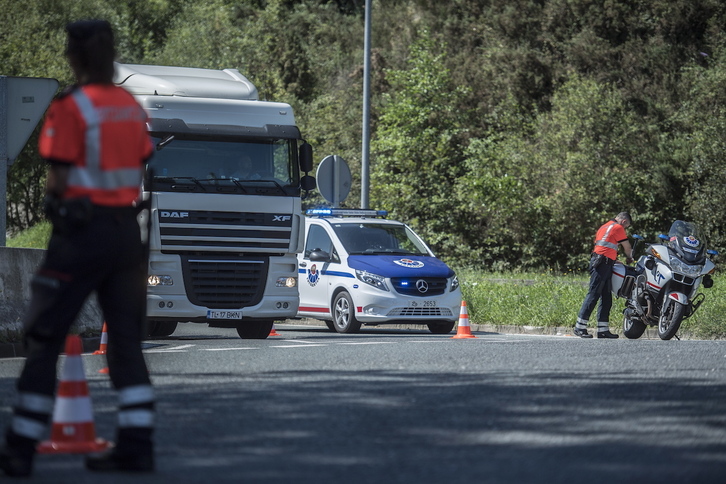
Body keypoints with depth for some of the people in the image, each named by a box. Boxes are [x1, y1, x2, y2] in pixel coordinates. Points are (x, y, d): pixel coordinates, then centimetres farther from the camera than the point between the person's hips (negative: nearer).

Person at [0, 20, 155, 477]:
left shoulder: (70, 107, -12)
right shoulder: (131, 106, 8)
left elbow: (60, 178, -13)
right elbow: (141, 170, 10)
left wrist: (52, 199, 7)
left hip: (82, 232, -6)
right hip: (127, 228, 6)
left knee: (45, 338, 0)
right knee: (126, 339, 11)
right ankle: (137, 444, 9)